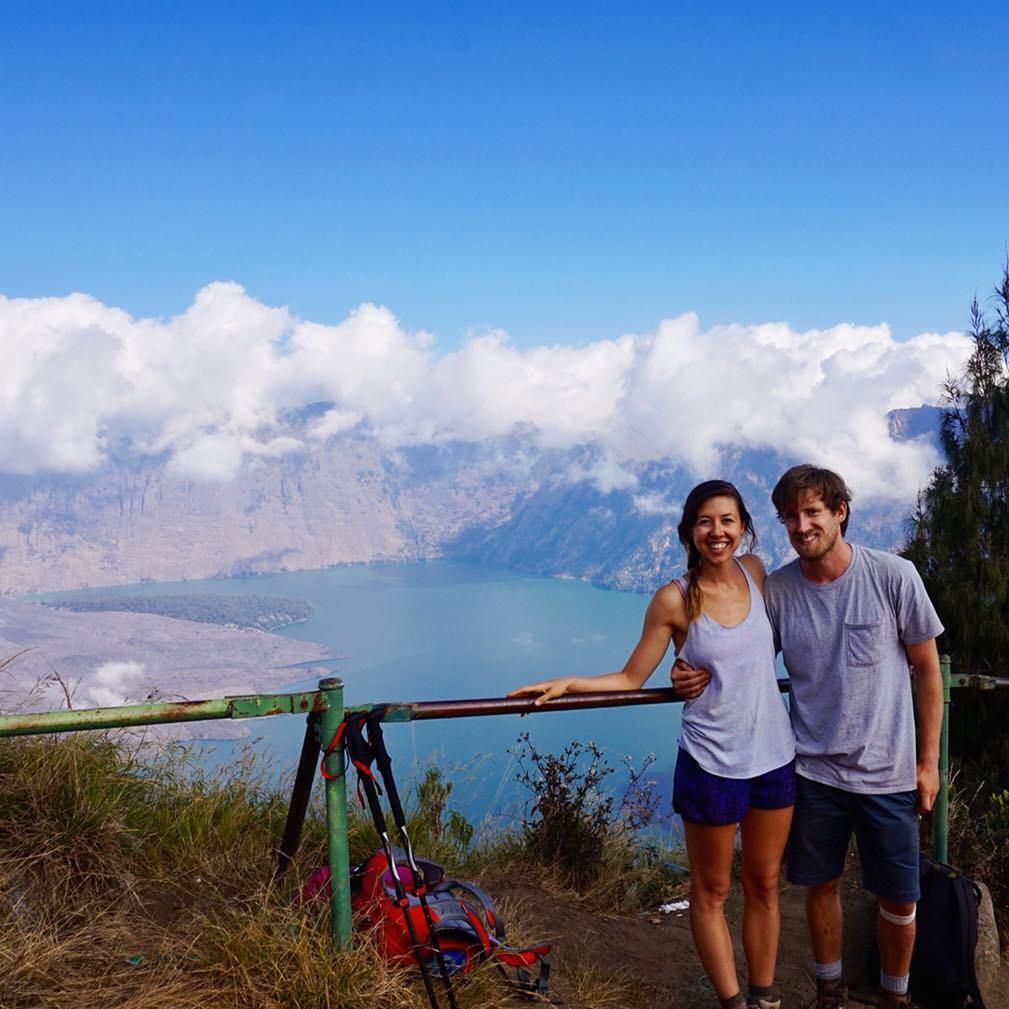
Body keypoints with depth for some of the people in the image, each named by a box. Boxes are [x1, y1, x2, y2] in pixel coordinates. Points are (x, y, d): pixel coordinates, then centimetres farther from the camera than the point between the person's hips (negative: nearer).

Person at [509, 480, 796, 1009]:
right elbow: (630, 678, -6)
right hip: (713, 764, -4)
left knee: (764, 885, 17)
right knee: (711, 892, 10)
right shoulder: (675, 598, -12)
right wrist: (566, 683, -20)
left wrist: (708, 673, 1)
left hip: (774, 756, 4)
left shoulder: (754, 571, -1)